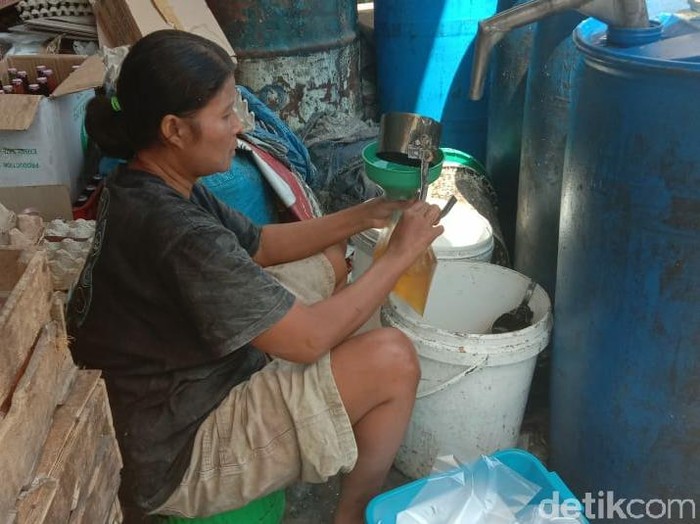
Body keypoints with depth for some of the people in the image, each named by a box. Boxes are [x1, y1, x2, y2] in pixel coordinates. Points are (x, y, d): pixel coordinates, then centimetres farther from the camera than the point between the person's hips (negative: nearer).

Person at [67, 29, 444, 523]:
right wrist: (400, 255, -16)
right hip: (175, 457, -9)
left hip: (181, 380, 10)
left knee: (330, 262, 13)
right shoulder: (178, 234, -33)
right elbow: (309, 339, -27)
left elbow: (260, 245, 10)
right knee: (393, 359, -19)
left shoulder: (146, 186, -2)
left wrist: (362, 216, 0)